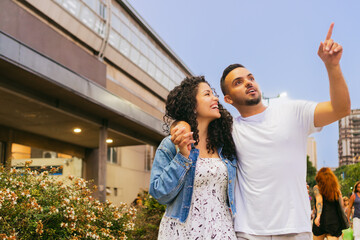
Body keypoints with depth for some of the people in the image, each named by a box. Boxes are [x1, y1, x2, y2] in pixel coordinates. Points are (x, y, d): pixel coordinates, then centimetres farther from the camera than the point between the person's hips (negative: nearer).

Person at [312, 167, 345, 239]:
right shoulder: (337, 189, 12)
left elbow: (319, 200, -14)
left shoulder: (317, 188, 3)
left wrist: (318, 215, -28)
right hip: (335, 221, 2)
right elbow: (342, 205, 10)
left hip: (322, 220, -2)